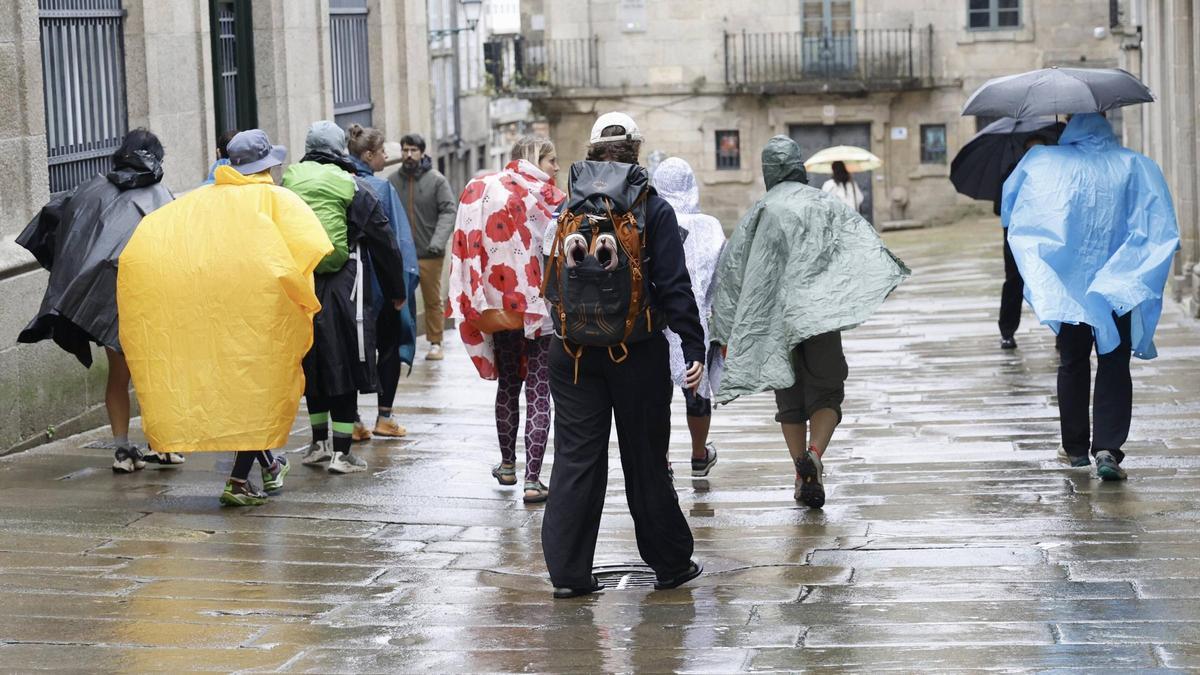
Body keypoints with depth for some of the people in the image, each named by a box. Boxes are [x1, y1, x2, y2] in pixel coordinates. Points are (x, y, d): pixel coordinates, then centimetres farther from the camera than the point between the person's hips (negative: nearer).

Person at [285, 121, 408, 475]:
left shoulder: (287, 183, 4)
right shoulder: (354, 187, -4)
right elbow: (385, 243, -1)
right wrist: (397, 292, 9)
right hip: (342, 290, -4)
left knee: (311, 364, 16)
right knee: (344, 365, 2)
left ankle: (319, 442, 26)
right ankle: (341, 452, 2)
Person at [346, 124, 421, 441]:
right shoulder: (381, 188, -12)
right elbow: (398, 237, -12)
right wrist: (406, 278, -6)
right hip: (382, 280, -4)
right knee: (388, 348, 10)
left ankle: (351, 420, 7)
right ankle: (384, 416, 11)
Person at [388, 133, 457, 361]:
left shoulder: (436, 180, -2)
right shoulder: (393, 180, 3)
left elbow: (449, 211, -8)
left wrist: (438, 241, -20)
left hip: (429, 253, -1)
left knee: (433, 300, 7)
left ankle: (435, 343, 16)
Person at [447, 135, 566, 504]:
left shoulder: (483, 191, 1)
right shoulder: (550, 198, -8)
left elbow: (470, 248, -1)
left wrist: (477, 304, 2)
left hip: (499, 305, 4)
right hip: (543, 308, -4)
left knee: (508, 386, 20)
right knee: (539, 394, -1)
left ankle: (507, 465, 31)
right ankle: (533, 480, -6)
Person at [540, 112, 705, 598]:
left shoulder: (569, 209, 4)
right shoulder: (653, 209, -5)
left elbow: (552, 281, 10)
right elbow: (674, 285, -9)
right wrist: (694, 348, -6)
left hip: (573, 352, 2)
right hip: (638, 353, -2)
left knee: (576, 459, 5)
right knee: (646, 460, 7)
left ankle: (568, 572, 2)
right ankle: (670, 564, 18)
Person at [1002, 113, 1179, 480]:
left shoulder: (1044, 163, 0)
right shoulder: (1135, 166, 0)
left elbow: (1010, 208, 7)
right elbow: (1160, 225, -5)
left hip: (1067, 283, 1)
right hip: (1117, 285, -1)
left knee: (1072, 364, 15)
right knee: (1114, 367, 2)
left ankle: (1075, 448, 21)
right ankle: (1107, 449, -14)